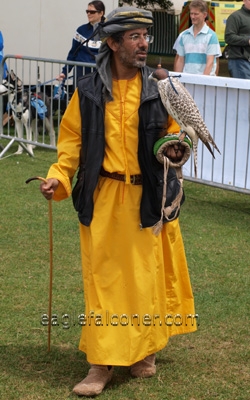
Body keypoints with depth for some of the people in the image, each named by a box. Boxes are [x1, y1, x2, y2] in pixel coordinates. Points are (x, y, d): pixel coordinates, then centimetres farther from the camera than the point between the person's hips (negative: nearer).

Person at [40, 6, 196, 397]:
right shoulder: (88, 91, 0)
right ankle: (102, 362, 15)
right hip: (102, 199, 0)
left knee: (146, 274, 8)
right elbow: (72, 139, 5)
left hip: (147, 198, 0)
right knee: (103, 277, 4)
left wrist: (175, 148, -13)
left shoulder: (159, 89, 0)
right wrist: (58, 176, -9)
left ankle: (145, 350, 27)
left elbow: (172, 131, 9)